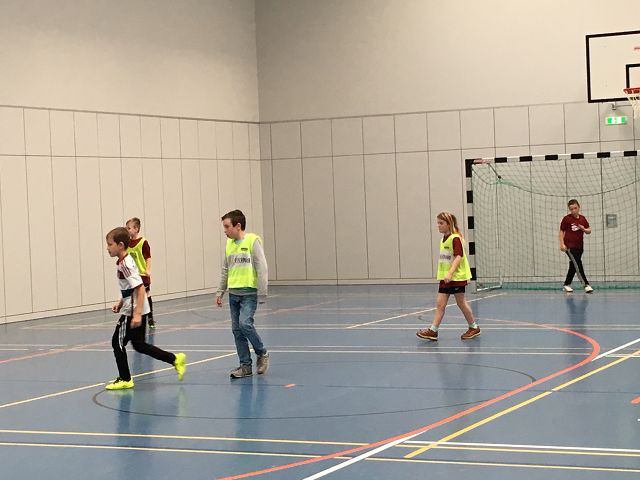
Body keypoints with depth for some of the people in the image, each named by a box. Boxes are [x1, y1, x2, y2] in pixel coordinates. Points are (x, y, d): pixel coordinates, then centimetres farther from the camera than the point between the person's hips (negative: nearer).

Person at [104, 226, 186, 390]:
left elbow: (140, 288, -26)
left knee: (118, 342, 0)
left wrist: (137, 314, -30)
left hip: (132, 312, -10)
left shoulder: (125, 264, -20)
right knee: (138, 344, 17)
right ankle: (175, 359, 19)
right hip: (134, 310, 10)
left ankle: (125, 379, 10)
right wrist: (120, 303, 16)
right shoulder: (123, 262, 10)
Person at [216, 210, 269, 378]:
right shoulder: (229, 244, 9)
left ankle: (262, 353, 3)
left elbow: (262, 268, -10)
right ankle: (245, 366, 13)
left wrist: (262, 294, -13)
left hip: (249, 293, -6)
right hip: (233, 293, 7)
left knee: (245, 323, -19)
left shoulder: (253, 241, -9)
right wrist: (220, 292, 16)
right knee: (237, 330, 5)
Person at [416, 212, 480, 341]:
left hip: (457, 276, -8)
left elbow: (458, 257, -23)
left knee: (461, 303, 4)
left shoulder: (455, 238, -15)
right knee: (440, 303, 0)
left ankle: (474, 328, 19)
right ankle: (433, 331, -5)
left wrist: (450, 273, -33)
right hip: (444, 277, 8)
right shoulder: (443, 239, 13)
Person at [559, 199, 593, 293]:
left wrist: (584, 229, -8)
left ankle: (566, 285, 25)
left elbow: (589, 231, 14)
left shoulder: (582, 219, 7)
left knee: (573, 266, 13)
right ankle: (586, 285, -18)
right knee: (578, 265, -15)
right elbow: (561, 232, -3)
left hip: (579, 246, 6)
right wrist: (562, 244, -12)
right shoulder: (566, 219, -6)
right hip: (570, 246, -6)